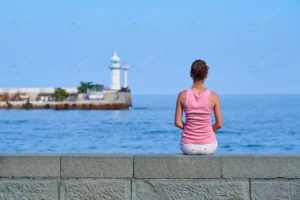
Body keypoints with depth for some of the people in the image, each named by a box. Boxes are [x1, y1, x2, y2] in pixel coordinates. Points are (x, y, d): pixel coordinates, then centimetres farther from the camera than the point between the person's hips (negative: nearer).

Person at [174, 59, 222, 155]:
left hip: (188, 146, 0)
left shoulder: (183, 95, -9)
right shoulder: (213, 96, -10)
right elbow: (219, 124, -5)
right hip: (208, 146, 0)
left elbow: (177, 123, -6)